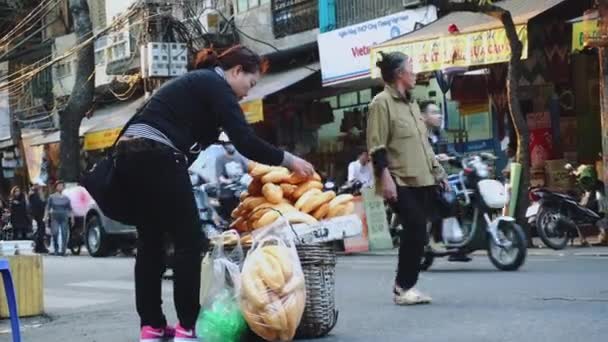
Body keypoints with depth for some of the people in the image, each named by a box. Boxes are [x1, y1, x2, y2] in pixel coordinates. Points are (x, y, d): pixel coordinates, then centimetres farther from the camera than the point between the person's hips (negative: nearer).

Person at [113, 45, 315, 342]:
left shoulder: (197, 81, 27)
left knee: (150, 241, 13)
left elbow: (199, 136, 26)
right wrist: (289, 160, 0)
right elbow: (246, 142, -11)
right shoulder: (216, 85, -1)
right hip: (156, 158, -10)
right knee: (189, 240, -1)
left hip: (130, 154, 10)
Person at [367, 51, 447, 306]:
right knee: (416, 231, -15)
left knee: (416, 234, 7)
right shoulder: (382, 102, -6)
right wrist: (385, 177, -21)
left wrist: (438, 172, 22)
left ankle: (406, 286, 14)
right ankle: (404, 287, -6)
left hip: (422, 181, 9)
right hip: (401, 182, -9)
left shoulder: (412, 104, 22)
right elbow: (376, 146, -13)